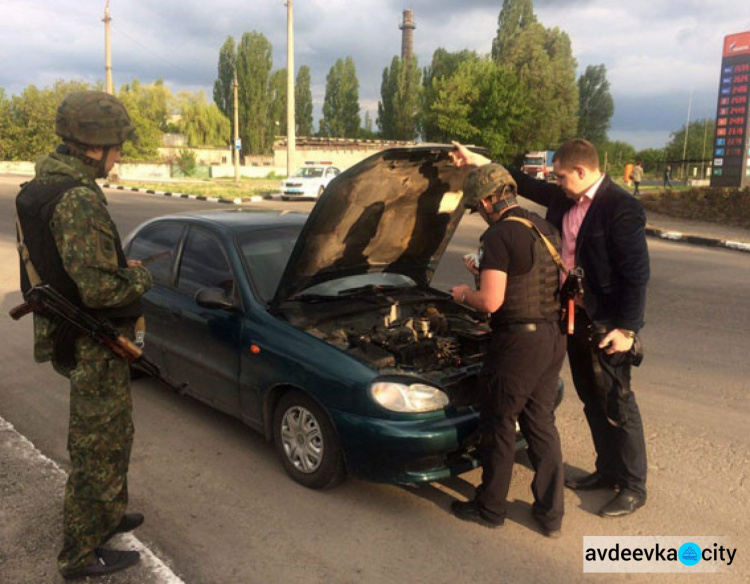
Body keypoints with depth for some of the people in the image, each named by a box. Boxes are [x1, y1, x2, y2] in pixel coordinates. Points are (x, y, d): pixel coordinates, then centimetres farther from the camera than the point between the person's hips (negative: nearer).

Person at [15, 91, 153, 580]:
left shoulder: (43, 186, 7)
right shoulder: (77, 199, -25)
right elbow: (98, 289, -28)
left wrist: (120, 267, 7)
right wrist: (140, 277, -9)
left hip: (72, 337, 10)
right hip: (95, 347, -10)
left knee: (110, 435, 25)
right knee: (99, 445, 5)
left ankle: (106, 516, 43)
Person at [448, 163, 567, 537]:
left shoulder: (499, 235, -16)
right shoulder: (544, 228, 11)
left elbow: (491, 302, -21)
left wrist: (464, 295, -1)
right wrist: (485, 272, 25)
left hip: (519, 341, -8)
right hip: (553, 338, 8)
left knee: (499, 424, 8)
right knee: (541, 423, 17)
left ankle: (490, 508, 25)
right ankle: (551, 513, 26)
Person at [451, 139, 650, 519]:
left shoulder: (621, 208, -18)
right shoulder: (564, 199, 5)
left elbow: (637, 273, -19)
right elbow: (527, 185, 17)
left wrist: (627, 329, -20)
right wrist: (479, 161, 13)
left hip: (606, 324, -8)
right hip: (574, 316, 8)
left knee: (617, 405, 4)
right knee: (592, 400, 18)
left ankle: (634, 487, 20)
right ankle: (608, 470, 36)